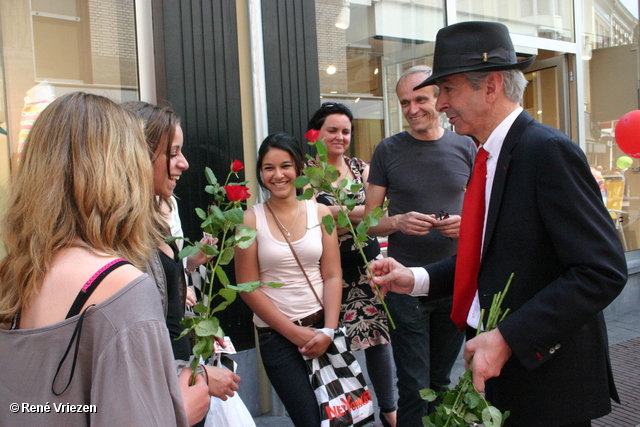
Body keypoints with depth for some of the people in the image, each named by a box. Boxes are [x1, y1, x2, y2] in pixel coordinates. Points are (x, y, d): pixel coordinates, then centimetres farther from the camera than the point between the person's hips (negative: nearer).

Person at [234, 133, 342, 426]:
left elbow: (332, 276, 0)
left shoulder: (320, 212, 1)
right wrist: (295, 333, -10)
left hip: (322, 327, 3)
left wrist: (328, 330, -12)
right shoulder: (251, 220, -6)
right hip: (276, 334, -2)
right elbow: (248, 287, -7)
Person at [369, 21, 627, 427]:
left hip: (547, 378, -7)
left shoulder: (548, 151, -18)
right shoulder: (491, 154, 8)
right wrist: (418, 279, 3)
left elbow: (603, 270, -22)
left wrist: (509, 338, -25)